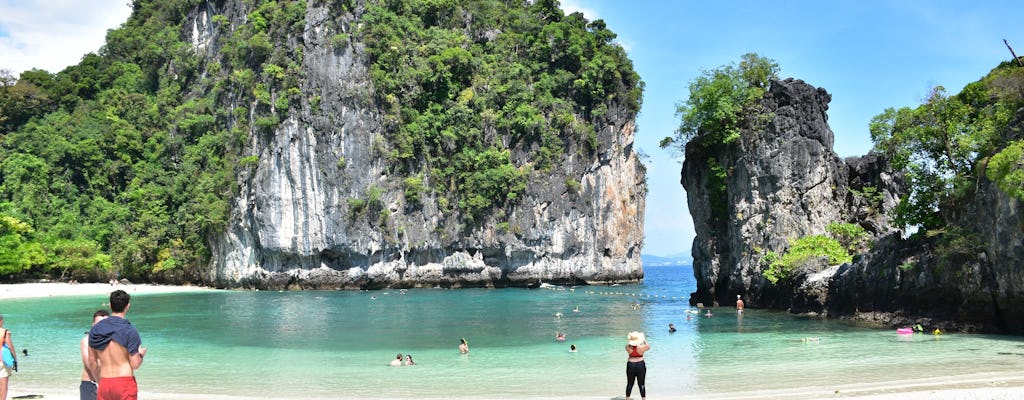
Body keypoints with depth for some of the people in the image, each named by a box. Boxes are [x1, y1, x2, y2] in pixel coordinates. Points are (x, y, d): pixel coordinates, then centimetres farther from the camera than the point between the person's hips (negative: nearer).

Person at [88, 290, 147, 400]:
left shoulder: (95, 330, 5)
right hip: (125, 384, -5)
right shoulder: (129, 330, -11)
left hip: (104, 384, 5)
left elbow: (92, 363, 13)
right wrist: (141, 354, 10)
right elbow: (135, 364, -11)